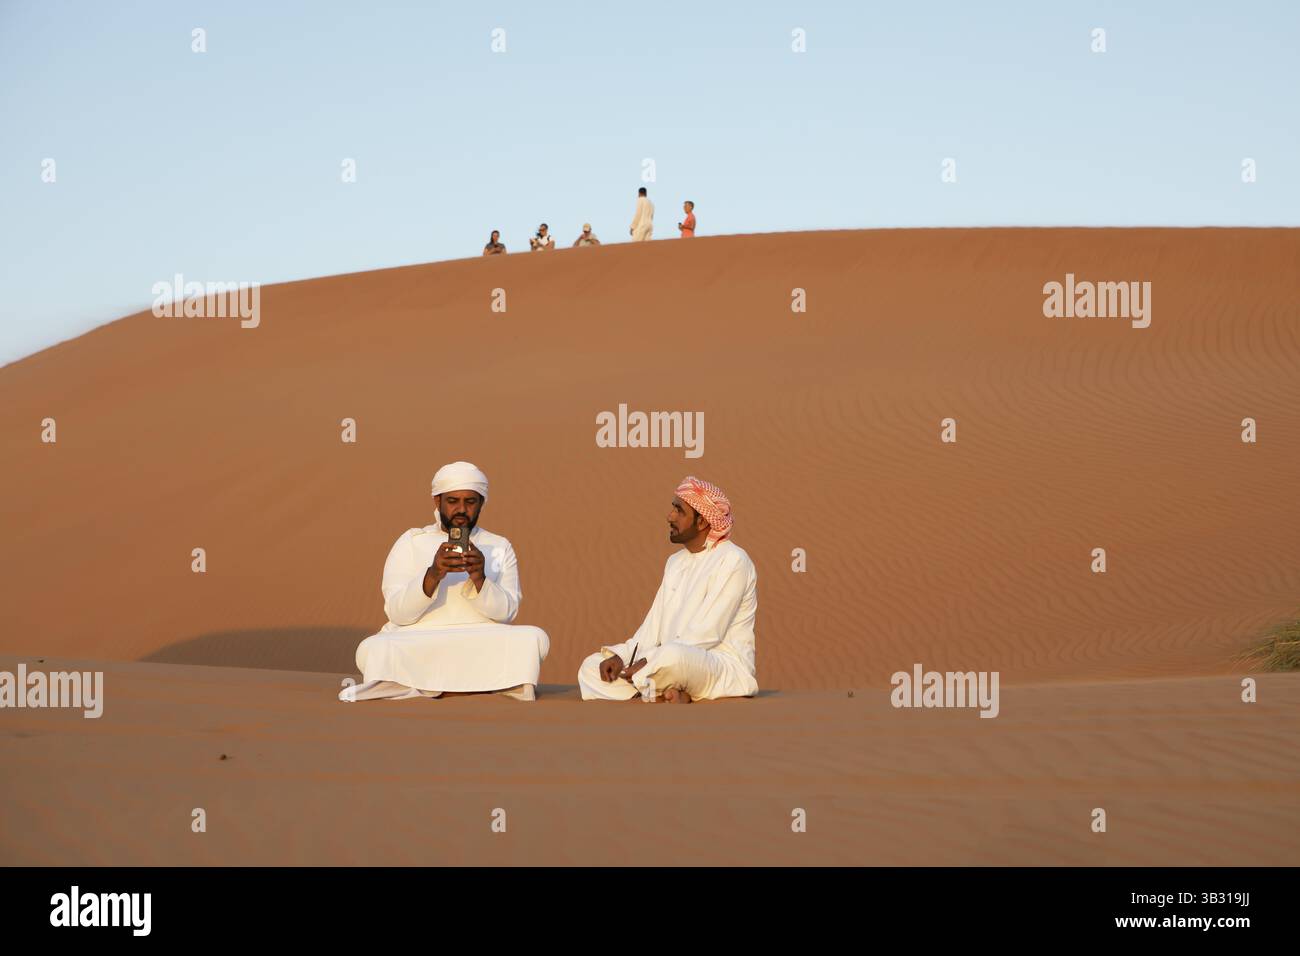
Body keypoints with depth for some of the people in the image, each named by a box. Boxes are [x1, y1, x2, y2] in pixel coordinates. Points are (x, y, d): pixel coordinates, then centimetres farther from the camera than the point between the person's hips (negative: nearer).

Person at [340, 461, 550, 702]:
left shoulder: (499, 547, 13)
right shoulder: (412, 542, 9)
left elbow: (506, 611, 0)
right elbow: (397, 612, -4)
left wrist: (480, 578, -20)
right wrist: (433, 575, -21)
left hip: (483, 648, 2)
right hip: (417, 645, -2)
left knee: (534, 639, -28)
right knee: (372, 651, -32)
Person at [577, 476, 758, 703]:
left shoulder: (732, 561, -10)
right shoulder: (675, 562, 18)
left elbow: (708, 634, -18)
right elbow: (654, 626, 14)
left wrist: (647, 662, -21)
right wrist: (620, 656, -5)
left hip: (724, 669, -9)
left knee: (672, 656, -41)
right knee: (591, 667, -4)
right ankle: (672, 690, -18)